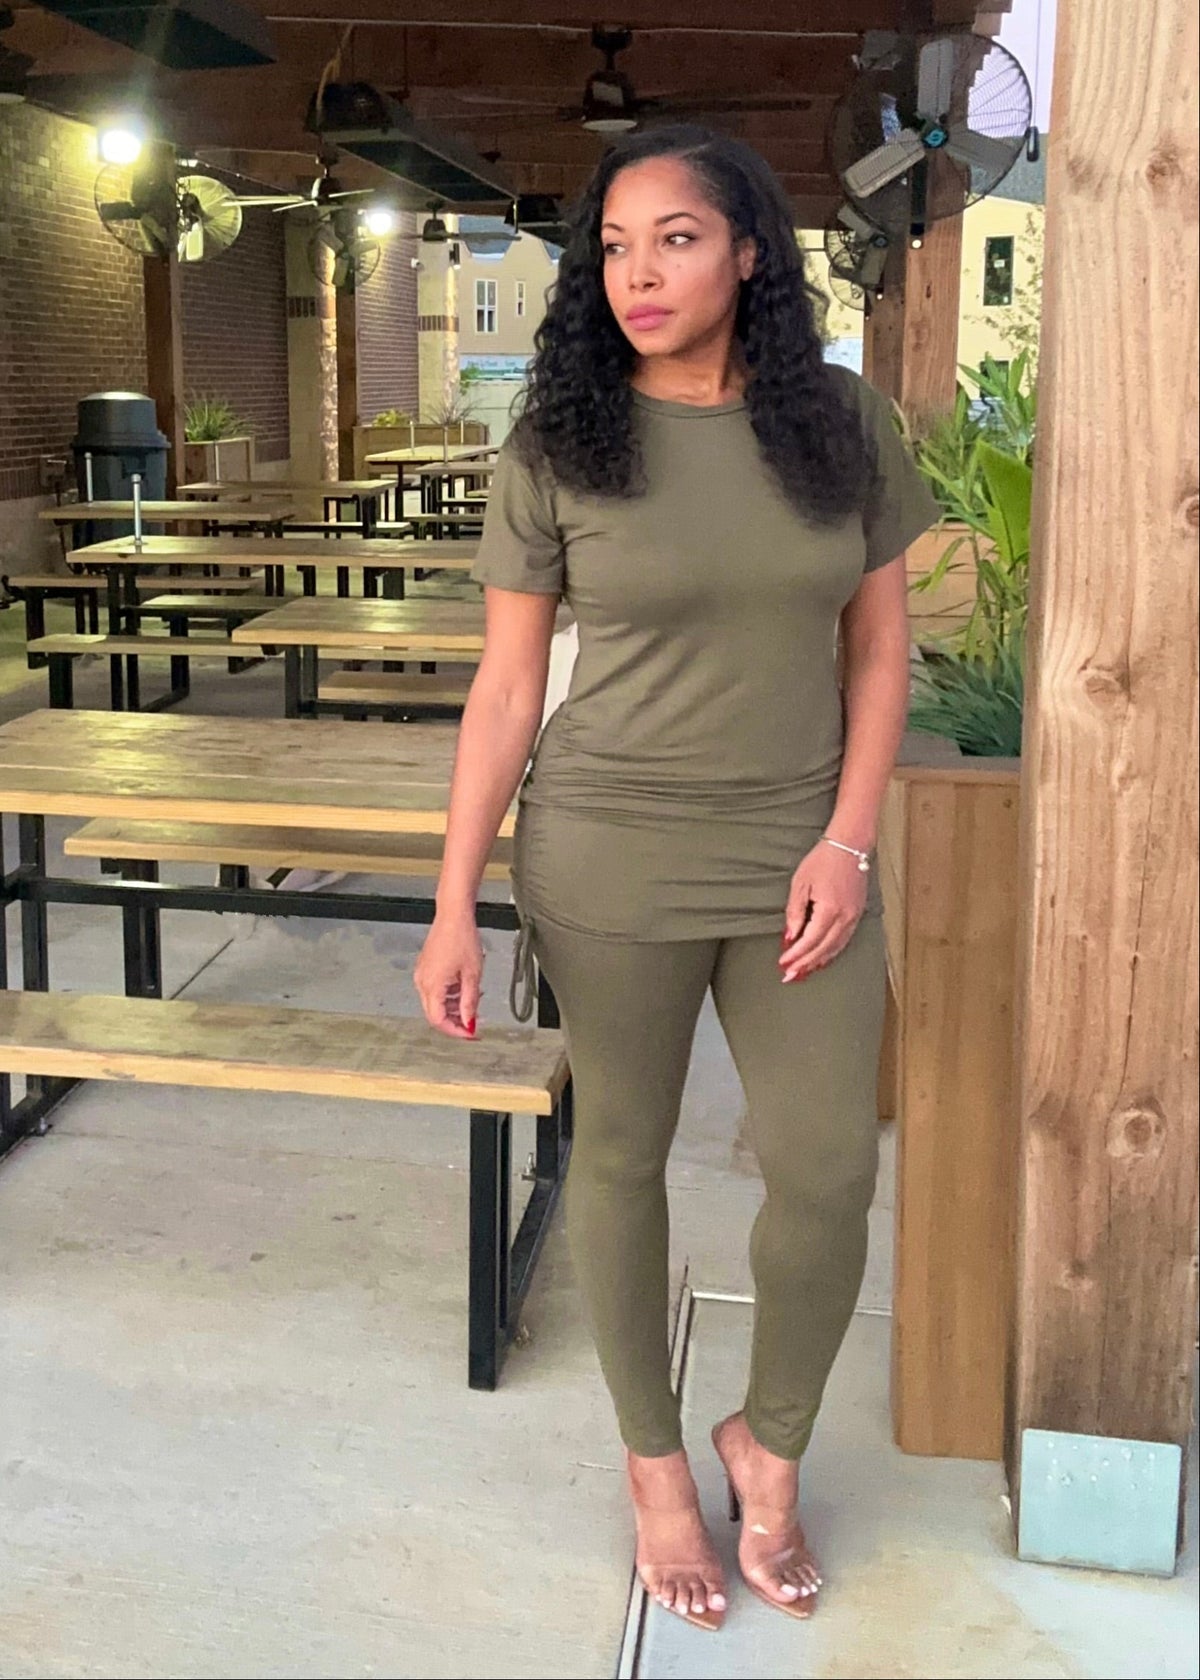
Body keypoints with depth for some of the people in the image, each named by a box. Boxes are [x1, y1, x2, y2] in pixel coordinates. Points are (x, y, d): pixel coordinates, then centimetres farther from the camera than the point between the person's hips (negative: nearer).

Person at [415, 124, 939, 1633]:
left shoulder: (842, 426, 0)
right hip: (611, 863, -1)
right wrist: (454, 909, -6)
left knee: (828, 1176, 4)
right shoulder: (558, 442, -5)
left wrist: (847, 842, -6)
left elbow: (877, 648, 6)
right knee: (620, 1157, 11)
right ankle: (653, 1459, 34)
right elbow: (506, 688, -3)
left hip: (799, 861, 2)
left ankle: (769, 1443, 33)